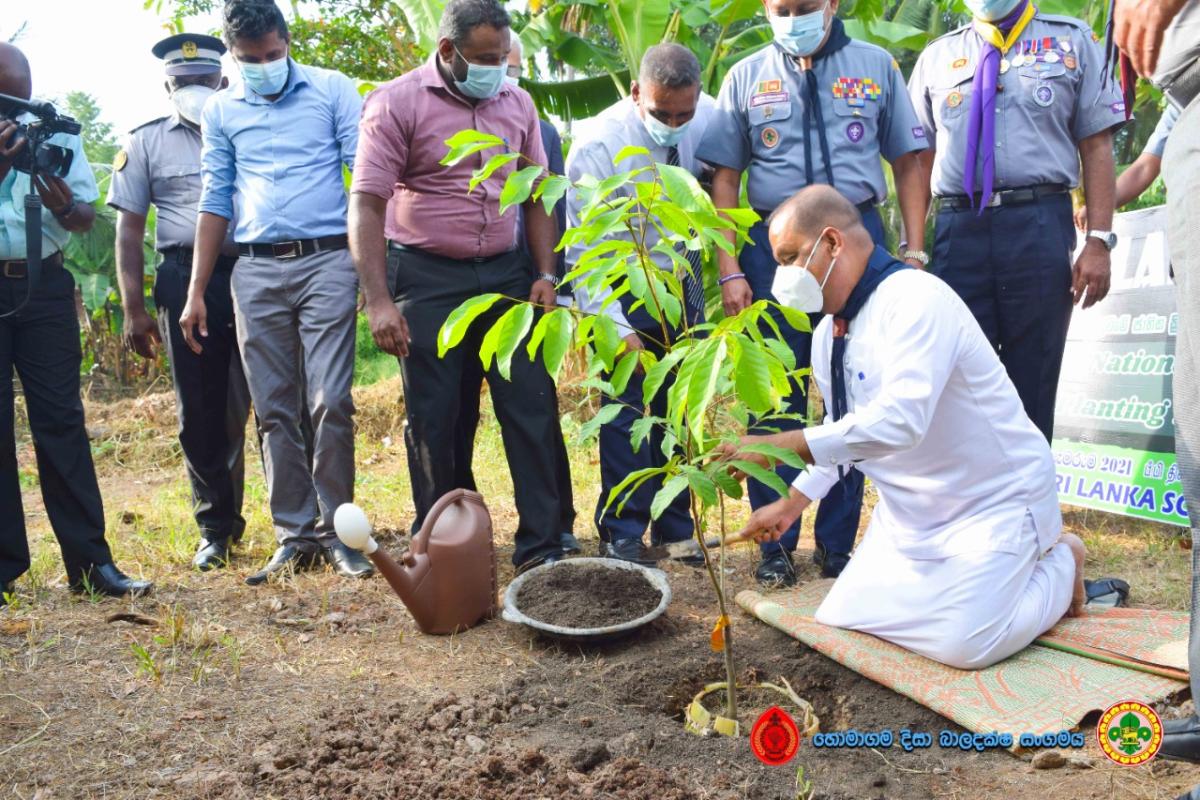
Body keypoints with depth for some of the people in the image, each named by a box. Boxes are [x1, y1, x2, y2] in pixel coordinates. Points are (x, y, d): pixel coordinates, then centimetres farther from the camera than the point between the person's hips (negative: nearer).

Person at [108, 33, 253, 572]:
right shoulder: (147, 142, 12)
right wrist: (133, 310, 2)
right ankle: (216, 528, 18)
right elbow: (128, 228, 8)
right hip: (187, 280, 1)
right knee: (200, 412, 5)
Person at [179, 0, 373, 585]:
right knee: (274, 411, 4)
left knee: (330, 403, -8)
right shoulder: (221, 111, 15)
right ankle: (296, 536, 12)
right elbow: (215, 201, 15)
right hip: (256, 271, 3)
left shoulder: (333, 90, 6)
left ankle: (336, 531, 5)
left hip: (327, 260, -3)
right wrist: (195, 293, 10)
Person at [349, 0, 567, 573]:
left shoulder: (516, 103, 9)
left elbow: (536, 197, 14)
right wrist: (378, 300, -18)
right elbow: (367, 205, -10)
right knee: (432, 421, 4)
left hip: (506, 274, 4)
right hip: (427, 278, -3)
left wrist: (545, 274, 4)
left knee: (533, 410, -1)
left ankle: (541, 547, 9)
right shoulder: (397, 102, -5)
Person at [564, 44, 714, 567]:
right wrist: (616, 328, -25)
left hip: (684, 284, 4)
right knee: (626, 410, -6)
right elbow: (583, 253, -20)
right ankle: (622, 534, 7)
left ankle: (674, 528, 20)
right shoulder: (598, 147, -22)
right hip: (625, 290, -4)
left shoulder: (710, 118, -12)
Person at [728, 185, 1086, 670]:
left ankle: (1059, 564, 9)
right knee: (843, 616, 2)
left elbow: (899, 420, -38)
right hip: (910, 511, 8)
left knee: (961, 645, -20)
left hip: (993, 502, -8)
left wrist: (780, 446, -38)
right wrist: (791, 504, 9)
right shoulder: (828, 334, 2)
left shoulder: (916, 299, -25)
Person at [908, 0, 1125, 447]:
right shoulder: (936, 57, 15)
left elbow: (1096, 146, 5)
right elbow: (920, 159, 12)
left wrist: (1099, 240, -6)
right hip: (957, 231, 1)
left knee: (1033, 385, 5)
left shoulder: (1071, 41, 12)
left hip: (1040, 228, -1)